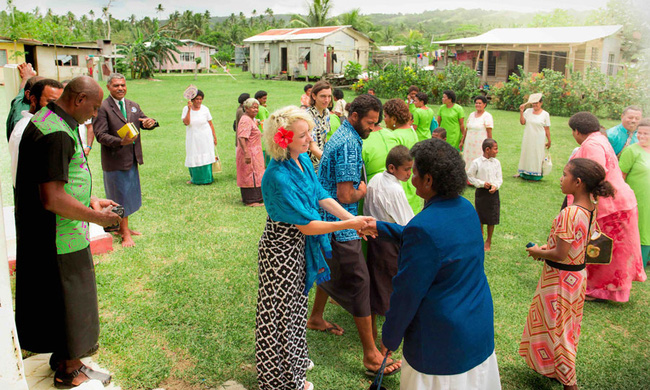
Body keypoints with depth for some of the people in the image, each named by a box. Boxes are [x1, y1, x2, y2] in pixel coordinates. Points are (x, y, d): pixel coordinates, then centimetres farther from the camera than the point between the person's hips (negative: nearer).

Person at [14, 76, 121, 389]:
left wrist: (90, 200, 13)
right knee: (69, 300, 6)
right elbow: (52, 199, -30)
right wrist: (96, 217, -19)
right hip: (61, 239, -10)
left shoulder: (45, 120, 9)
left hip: (40, 234, 10)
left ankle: (64, 354, 41)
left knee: (59, 298, 23)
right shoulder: (57, 134, -26)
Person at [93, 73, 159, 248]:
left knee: (130, 195, 18)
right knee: (120, 197, 3)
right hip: (115, 160, -7)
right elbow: (100, 135, -16)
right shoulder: (102, 108, -11)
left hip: (132, 159, 7)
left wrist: (151, 122, -17)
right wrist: (121, 142, -31)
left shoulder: (133, 106, 11)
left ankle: (123, 228, 34)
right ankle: (125, 233, 15)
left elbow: (143, 121, 8)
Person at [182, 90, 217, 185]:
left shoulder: (205, 109, -1)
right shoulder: (186, 109, -2)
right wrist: (189, 109, -20)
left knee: (206, 158, 0)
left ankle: (206, 178, 12)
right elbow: (186, 123, -16)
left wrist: (215, 137, 3)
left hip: (205, 138, 0)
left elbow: (211, 124, 3)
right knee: (194, 158, 4)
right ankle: (194, 179, 21)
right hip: (193, 139, 0)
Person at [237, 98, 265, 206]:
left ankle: (247, 198, 26)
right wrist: (246, 153, -34)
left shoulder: (251, 119, 16)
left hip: (253, 153, 11)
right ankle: (251, 200, 0)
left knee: (248, 176, 16)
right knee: (251, 175, -6)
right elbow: (241, 137, -29)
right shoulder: (246, 120, -19)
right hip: (249, 154, -11)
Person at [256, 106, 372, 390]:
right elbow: (307, 226, -27)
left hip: (299, 246, 9)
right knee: (281, 311, 9)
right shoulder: (278, 178, -31)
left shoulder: (303, 161, -5)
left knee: (295, 302, 24)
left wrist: (353, 218, -8)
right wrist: (347, 225, -22)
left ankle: (294, 360, 47)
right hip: (281, 247, -9)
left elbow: (321, 197, 1)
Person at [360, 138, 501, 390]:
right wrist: (380, 228, 20)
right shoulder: (466, 208, -1)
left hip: (444, 340, -8)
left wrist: (390, 338, -6)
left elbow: (407, 293, -21)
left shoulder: (423, 226, -28)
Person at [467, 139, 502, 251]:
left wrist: (495, 186, -15)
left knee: (492, 218, 6)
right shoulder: (476, 162, -10)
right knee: (480, 217, 8)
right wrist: (482, 183, -13)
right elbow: (470, 176, -4)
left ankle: (488, 241, 22)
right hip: (480, 192, -2)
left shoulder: (496, 162, 0)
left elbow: (499, 178, 4)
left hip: (493, 192, 2)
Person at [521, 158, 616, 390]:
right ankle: (561, 371, 41)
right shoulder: (591, 209, -1)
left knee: (555, 328, 8)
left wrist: (538, 252, -10)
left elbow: (560, 255, -26)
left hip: (560, 278, -9)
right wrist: (548, 248, 7)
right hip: (579, 274, 9)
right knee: (567, 327, 23)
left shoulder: (570, 213, -29)